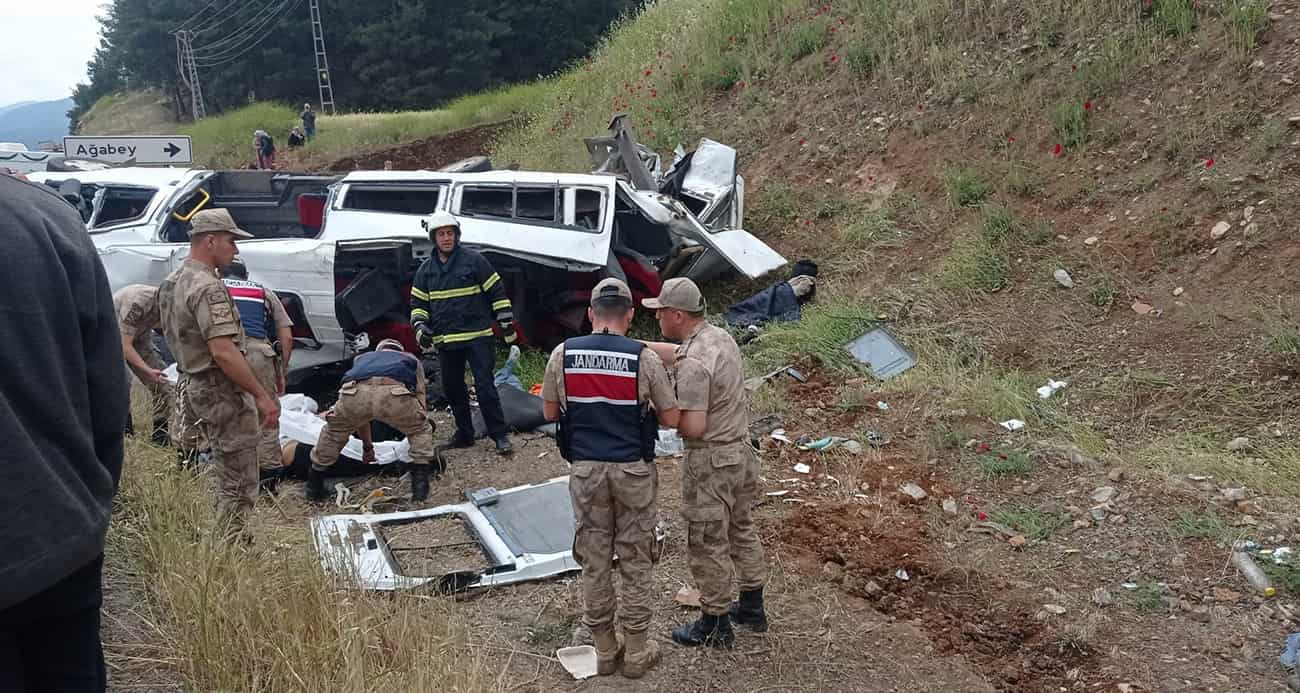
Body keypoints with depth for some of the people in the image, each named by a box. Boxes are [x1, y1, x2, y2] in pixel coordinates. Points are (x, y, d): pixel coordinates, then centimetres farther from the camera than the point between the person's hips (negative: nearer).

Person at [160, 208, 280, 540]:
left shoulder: (173, 282, 12)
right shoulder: (208, 288, -20)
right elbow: (224, 352, -27)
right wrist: (261, 396, -24)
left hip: (193, 385, 10)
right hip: (222, 391, -10)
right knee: (238, 483, -3)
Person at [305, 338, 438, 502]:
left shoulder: (362, 358, 46)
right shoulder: (411, 359, 41)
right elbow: (420, 401, 40)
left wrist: (367, 445, 61)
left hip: (354, 393, 2)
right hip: (395, 394, -2)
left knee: (334, 432, 32)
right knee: (421, 431, 26)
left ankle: (314, 489, 38)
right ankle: (420, 488, 16)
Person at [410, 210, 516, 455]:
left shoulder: (474, 260, -3)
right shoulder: (426, 270, 10)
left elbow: (496, 292, 0)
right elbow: (418, 302, 17)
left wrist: (507, 323, -2)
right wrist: (420, 326, 0)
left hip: (477, 336, -5)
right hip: (445, 341, 5)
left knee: (484, 385, -9)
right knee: (452, 389, 11)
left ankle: (499, 435, -4)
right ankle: (464, 433, 24)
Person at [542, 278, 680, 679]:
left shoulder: (563, 354, -4)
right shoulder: (644, 358, -11)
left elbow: (549, 412, 7)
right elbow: (671, 419, -4)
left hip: (585, 470, 2)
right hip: (633, 471, -2)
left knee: (594, 562, 13)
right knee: (635, 563, 10)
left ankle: (604, 651, 24)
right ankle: (636, 653, 20)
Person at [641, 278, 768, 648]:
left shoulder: (693, 365, -26)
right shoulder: (720, 336, 2)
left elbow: (693, 427, -27)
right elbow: (675, 351, 18)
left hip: (711, 462, -9)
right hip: (743, 451, 9)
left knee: (707, 544, 6)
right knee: (742, 529, 22)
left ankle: (715, 624, 19)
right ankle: (752, 607, 37)